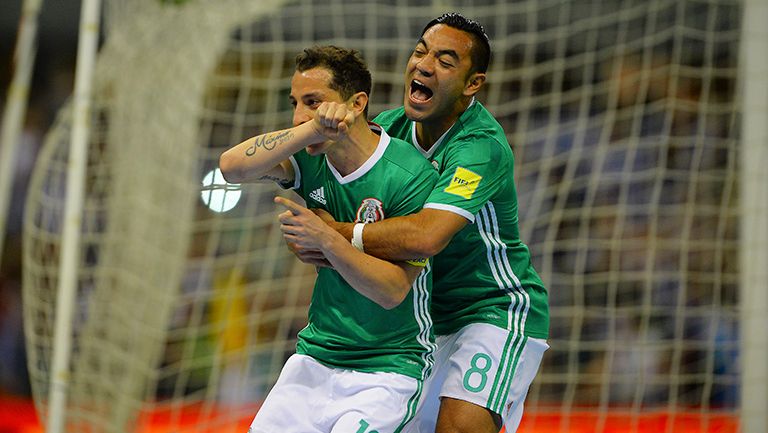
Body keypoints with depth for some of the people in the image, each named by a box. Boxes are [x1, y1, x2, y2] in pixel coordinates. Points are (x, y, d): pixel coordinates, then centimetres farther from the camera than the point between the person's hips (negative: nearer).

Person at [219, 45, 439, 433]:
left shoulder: (412, 178, -17)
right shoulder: (312, 158, -2)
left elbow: (393, 290, -20)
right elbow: (232, 167, -20)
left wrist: (326, 239, -32)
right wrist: (313, 130, -32)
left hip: (388, 368, -5)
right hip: (315, 355, 5)